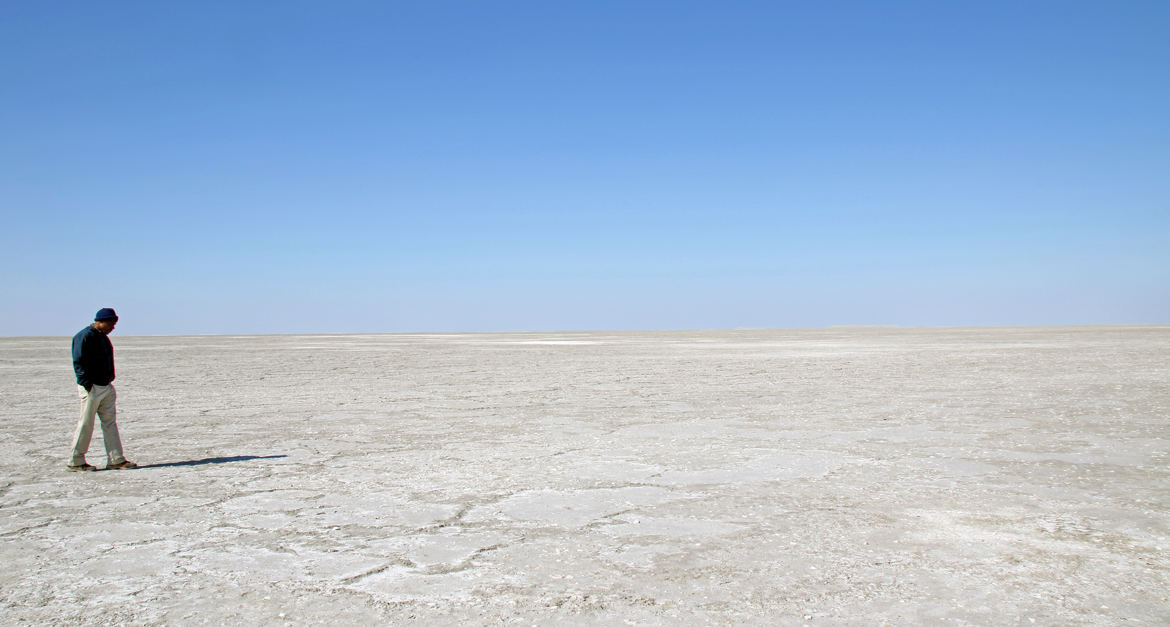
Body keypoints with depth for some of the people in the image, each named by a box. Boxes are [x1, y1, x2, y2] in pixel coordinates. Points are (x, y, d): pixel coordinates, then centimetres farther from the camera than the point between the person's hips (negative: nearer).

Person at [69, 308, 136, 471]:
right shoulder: (84, 337, -12)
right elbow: (79, 363, -16)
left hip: (106, 387, 9)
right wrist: (88, 385, -18)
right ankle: (75, 462, 10)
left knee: (110, 423, 6)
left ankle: (116, 460, 7)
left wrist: (109, 381, 14)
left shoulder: (103, 337, 15)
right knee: (85, 425, -1)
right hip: (91, 388, -9)